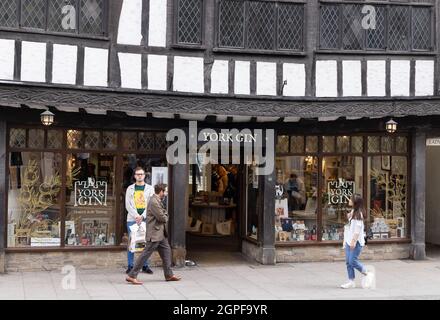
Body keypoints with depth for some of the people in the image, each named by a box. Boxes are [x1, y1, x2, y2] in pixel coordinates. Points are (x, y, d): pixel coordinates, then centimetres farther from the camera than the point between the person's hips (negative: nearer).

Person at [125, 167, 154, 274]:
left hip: (145, 219, 0)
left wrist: (142, 216, -11)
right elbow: (128, 205, 2)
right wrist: (136, 216, -12)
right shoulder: (130, 189, 10)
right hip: (132, 219, 0)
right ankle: (130, 266, 8)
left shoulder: (150, 188, 8)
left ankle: (145, 266, 9)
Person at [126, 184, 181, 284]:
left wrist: (164, 216, 0)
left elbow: (164, 214, 20)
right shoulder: (154, 202, -20)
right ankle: (132, 275, -2)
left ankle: (169, 275, 22)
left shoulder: (158, 201, 14)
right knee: (145, 254, -7)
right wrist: (165, 218, 0)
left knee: (166, 250, 14)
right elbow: (162, 218, -19)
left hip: (160, 233, 11)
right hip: (155, 233, -11)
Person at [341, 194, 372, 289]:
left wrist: (353, 241, -20)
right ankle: (351, 282, 11)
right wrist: (345, 241, 18)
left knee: (353, 261, -9)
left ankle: (366, 273, 13)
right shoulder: (352, 212, 14)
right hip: (349, 241, 9)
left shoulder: (358, 213, -13)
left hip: (356, 241, -9)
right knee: (348, 262, 6)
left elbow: (357, 229, -18)